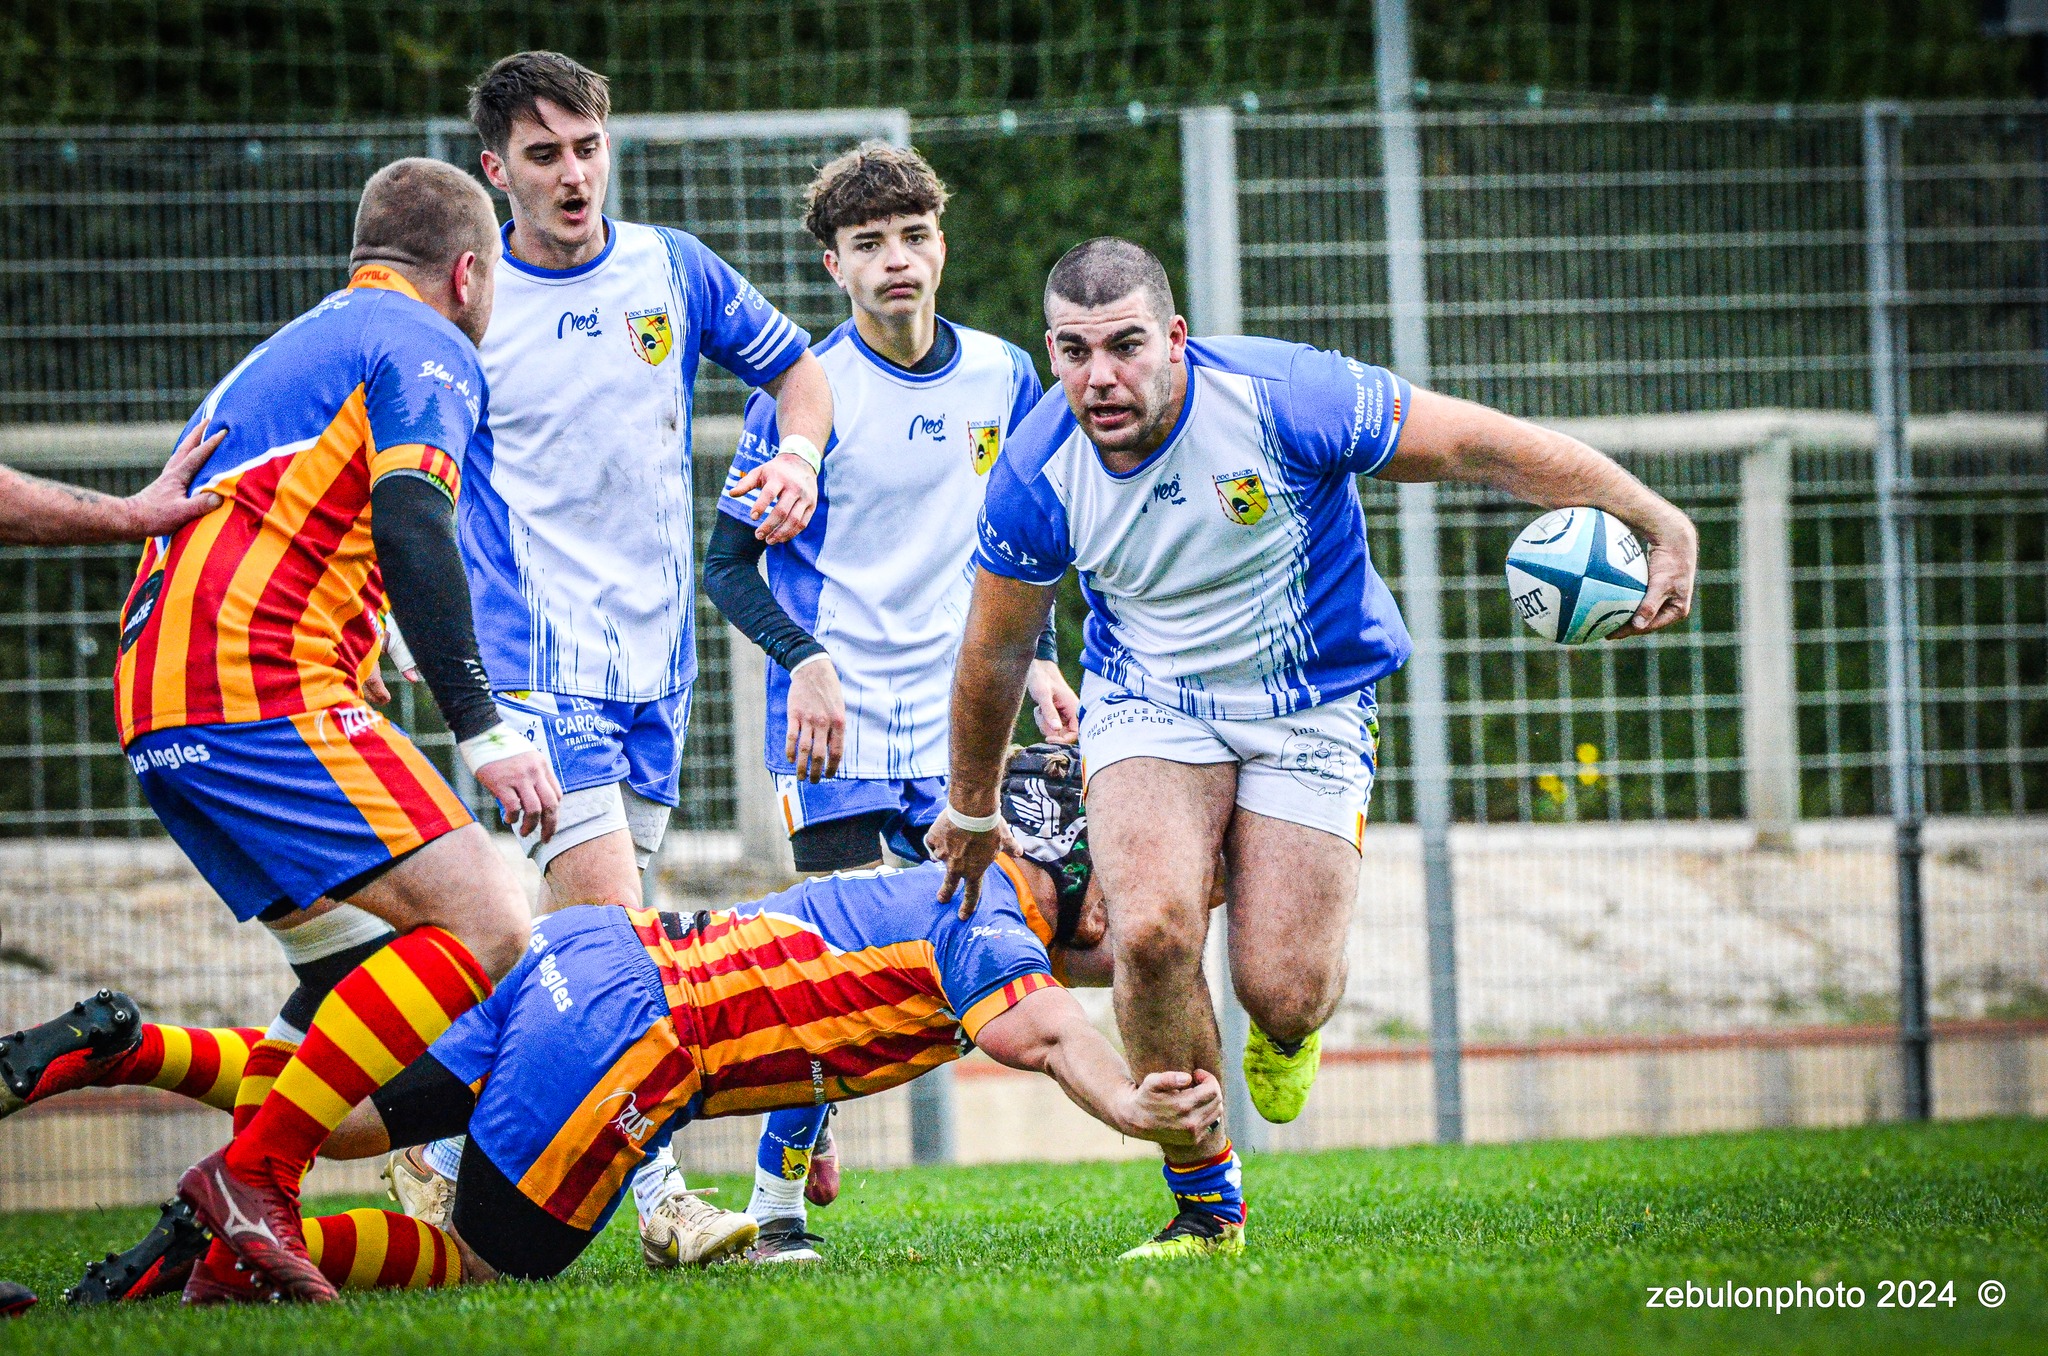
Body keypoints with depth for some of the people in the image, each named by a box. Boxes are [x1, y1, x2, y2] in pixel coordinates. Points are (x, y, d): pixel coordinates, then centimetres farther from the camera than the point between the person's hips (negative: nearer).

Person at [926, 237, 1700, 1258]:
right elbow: (995, 651, 4)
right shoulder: (1039, 472, -14)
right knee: (1152, 929, -26)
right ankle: (1205, 1204, -5)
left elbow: (1487, 445, -19)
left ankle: (1285, 1026, 31)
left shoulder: (1278, 397, -24)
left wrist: (1660, 524, -24)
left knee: (1282, 993, -12)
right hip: (1149, 705, 1)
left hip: (1311, 708, -1)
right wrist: (973, 811, 15)